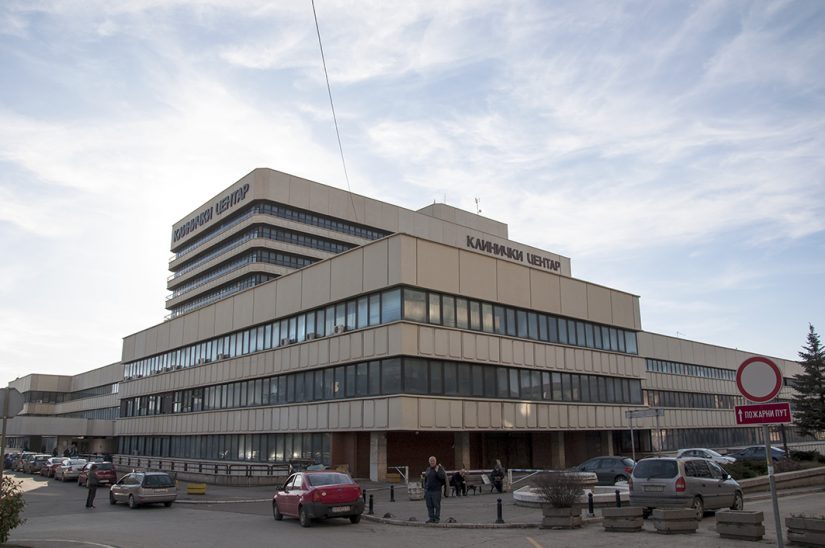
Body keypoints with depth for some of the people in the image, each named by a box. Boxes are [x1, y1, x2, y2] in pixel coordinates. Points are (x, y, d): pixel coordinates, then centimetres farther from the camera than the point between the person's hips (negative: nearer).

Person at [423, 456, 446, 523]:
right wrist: (425, 489, 17)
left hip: (436, 490, -5)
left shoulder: (439, 468, -3)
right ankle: (431, 518, 14)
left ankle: (437, 518, 6)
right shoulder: (428, 469, 14)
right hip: (428, 491, 5)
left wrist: (437, 471, -23)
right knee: (429, 505, 6)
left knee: (437, 505, -2)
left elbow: (442, 477, -17)